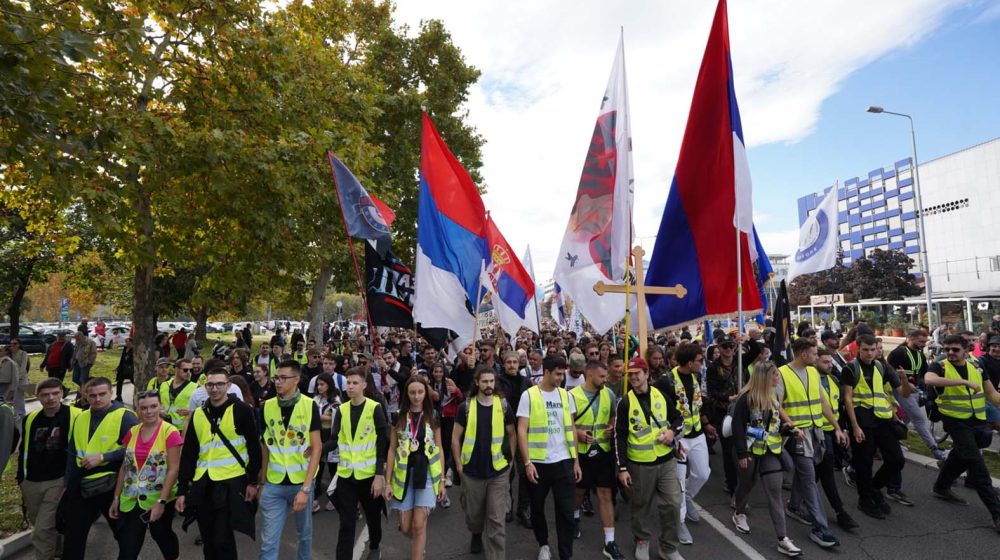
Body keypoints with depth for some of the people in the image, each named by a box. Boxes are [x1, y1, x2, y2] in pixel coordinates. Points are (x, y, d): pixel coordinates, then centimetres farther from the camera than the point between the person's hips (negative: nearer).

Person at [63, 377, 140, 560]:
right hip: (83, 487, 6)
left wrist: (103, 457, -22)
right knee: (73, 535, 17)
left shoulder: (125, 417, -15)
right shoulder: (80, 418, 6)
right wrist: (69, 485, 13)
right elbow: (72, 454, 15)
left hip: (113, 487, -5)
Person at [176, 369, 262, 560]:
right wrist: (182, 490, 7)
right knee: (208, 541, 15)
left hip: (231, 483, -5)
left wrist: (252, 481, -9)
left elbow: (254, 448, -7)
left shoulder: (241, 410, -8)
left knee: (222, 540, -3)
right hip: (203, 485, 5)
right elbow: (188, 454, 10)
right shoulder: (197, 415, 7)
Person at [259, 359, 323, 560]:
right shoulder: (267, 407, -3)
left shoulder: (309, 406, -13)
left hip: (302, 481, -1)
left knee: (304, 533, 19)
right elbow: (265, 446, 9)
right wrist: (263, 480, 10)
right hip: (274, 484, 2)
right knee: (268, 542, 4)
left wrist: (306, 487, -17)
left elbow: (316, 448, -12)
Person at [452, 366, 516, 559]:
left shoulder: (504, 406, -5)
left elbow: (512, 435, 7)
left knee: (497, 519, 2)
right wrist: (459, 464, -1)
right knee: (473, 513, 20)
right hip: (472, 471, 1)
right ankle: (476, 535, 51)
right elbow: (456, 438, 0)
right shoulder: (465, 407, -7)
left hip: (498, 471, -1)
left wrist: (510, 459, 4)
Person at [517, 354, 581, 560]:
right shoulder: (529, 395, -9)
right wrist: (527, 462, -14)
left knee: (566, 511, 5)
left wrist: (576, 460, 6)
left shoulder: (566, 395, 3)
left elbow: (571, 428, 8)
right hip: (538, 463, -2)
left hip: (564, 462, 2)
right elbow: (522, 431, -9)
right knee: (537, 508, 15)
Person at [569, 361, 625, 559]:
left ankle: (610, 542, 12)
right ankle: (575, 517, 49)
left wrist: (613, 428, -7)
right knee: (580, 490, 18)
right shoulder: (572, 395, -14)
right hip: (581, 451, -2)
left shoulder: (609, 394, -3)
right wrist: (577, 432, -24)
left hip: (603, 451, 2)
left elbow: (614, 416, 12)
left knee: (605, 493, 3)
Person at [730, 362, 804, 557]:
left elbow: (777, 424, 17)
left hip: (771, 452, 5)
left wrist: (790, 429, -3)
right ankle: (739, 514, 42)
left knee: (775, 492, 0)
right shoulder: (746, 397, -17)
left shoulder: (773, 397, 6)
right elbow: (738, 426, -18)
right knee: (746, 485, 15)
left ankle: (782, 539, 3)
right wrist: (742, 453, -20)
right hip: (751, 451, -5)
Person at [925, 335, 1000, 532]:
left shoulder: (977, 368, 6)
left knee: (962, 457, 19)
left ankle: (941, 487, 40)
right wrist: (965, 382, -35)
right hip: (957, 421, -6)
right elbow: (929, 379, -34)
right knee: (977, 466, -8)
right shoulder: (939, 367, -11)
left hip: (978, 421, 6)